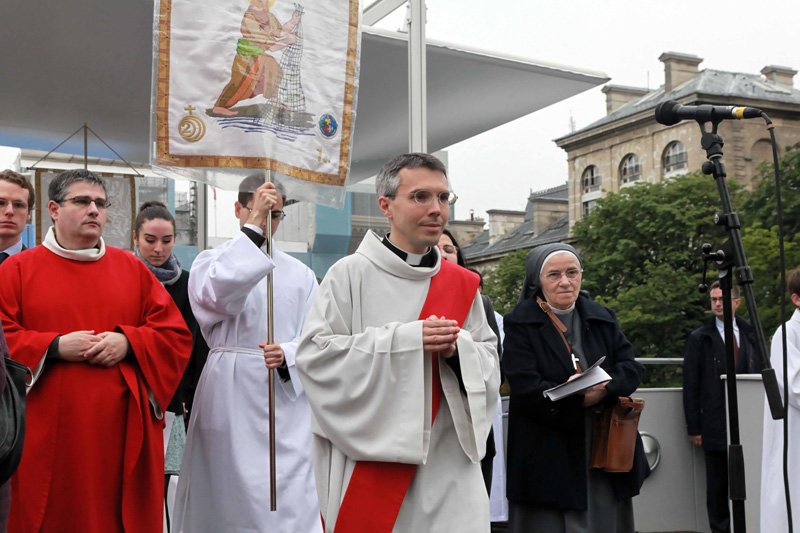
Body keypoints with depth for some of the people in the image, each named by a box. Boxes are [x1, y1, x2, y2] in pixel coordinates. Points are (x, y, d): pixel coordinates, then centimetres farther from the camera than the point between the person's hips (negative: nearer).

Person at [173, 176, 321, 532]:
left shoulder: (300, 274, 10)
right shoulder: (212, 261, 4)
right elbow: (216, 294, -20)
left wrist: (287, 356, -18)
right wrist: (253, 227, -21)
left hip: (287, 398, 1)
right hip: (231, 396, -1)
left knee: (292, 500, -4)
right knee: (232, 491, 4)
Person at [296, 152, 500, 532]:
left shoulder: (462, 284, 10)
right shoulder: (350, 274, -4)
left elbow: (489, 363, 11)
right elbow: (314, 354, -11)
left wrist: (456, 348, -11)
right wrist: (406, 339, -16)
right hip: (369, 460, -3)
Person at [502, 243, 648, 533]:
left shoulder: (602, 318, 12)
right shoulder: (520, 324, -5)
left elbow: (631, 368, 2)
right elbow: (526, 388, -16)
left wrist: (604, 389, -17)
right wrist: (577, 399, -23)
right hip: (549, 460, -5)